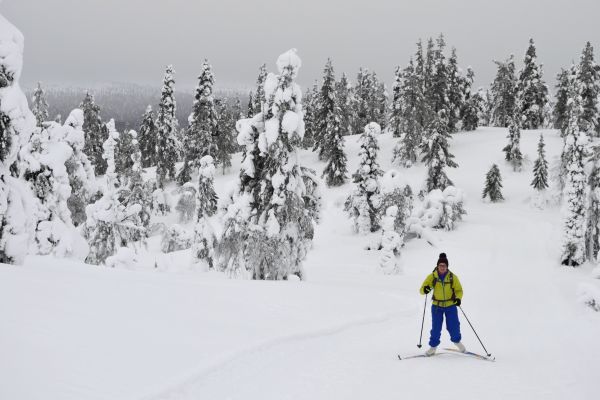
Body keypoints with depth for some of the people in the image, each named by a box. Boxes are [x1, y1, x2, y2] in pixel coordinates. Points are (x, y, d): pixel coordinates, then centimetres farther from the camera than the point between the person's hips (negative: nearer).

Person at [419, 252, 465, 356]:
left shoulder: (453, 277, -7)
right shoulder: (432, 277, -6)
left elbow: (459, 290, 1)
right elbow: (422, 289, -5)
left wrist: (458, 298, -20)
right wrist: (425, 289, -29)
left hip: (451, 306, 0)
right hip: (437, 306, 0)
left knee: (453, 326, -1)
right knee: (436, 328, -2)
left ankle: (457, 341, 29)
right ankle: (433, 346, 16)